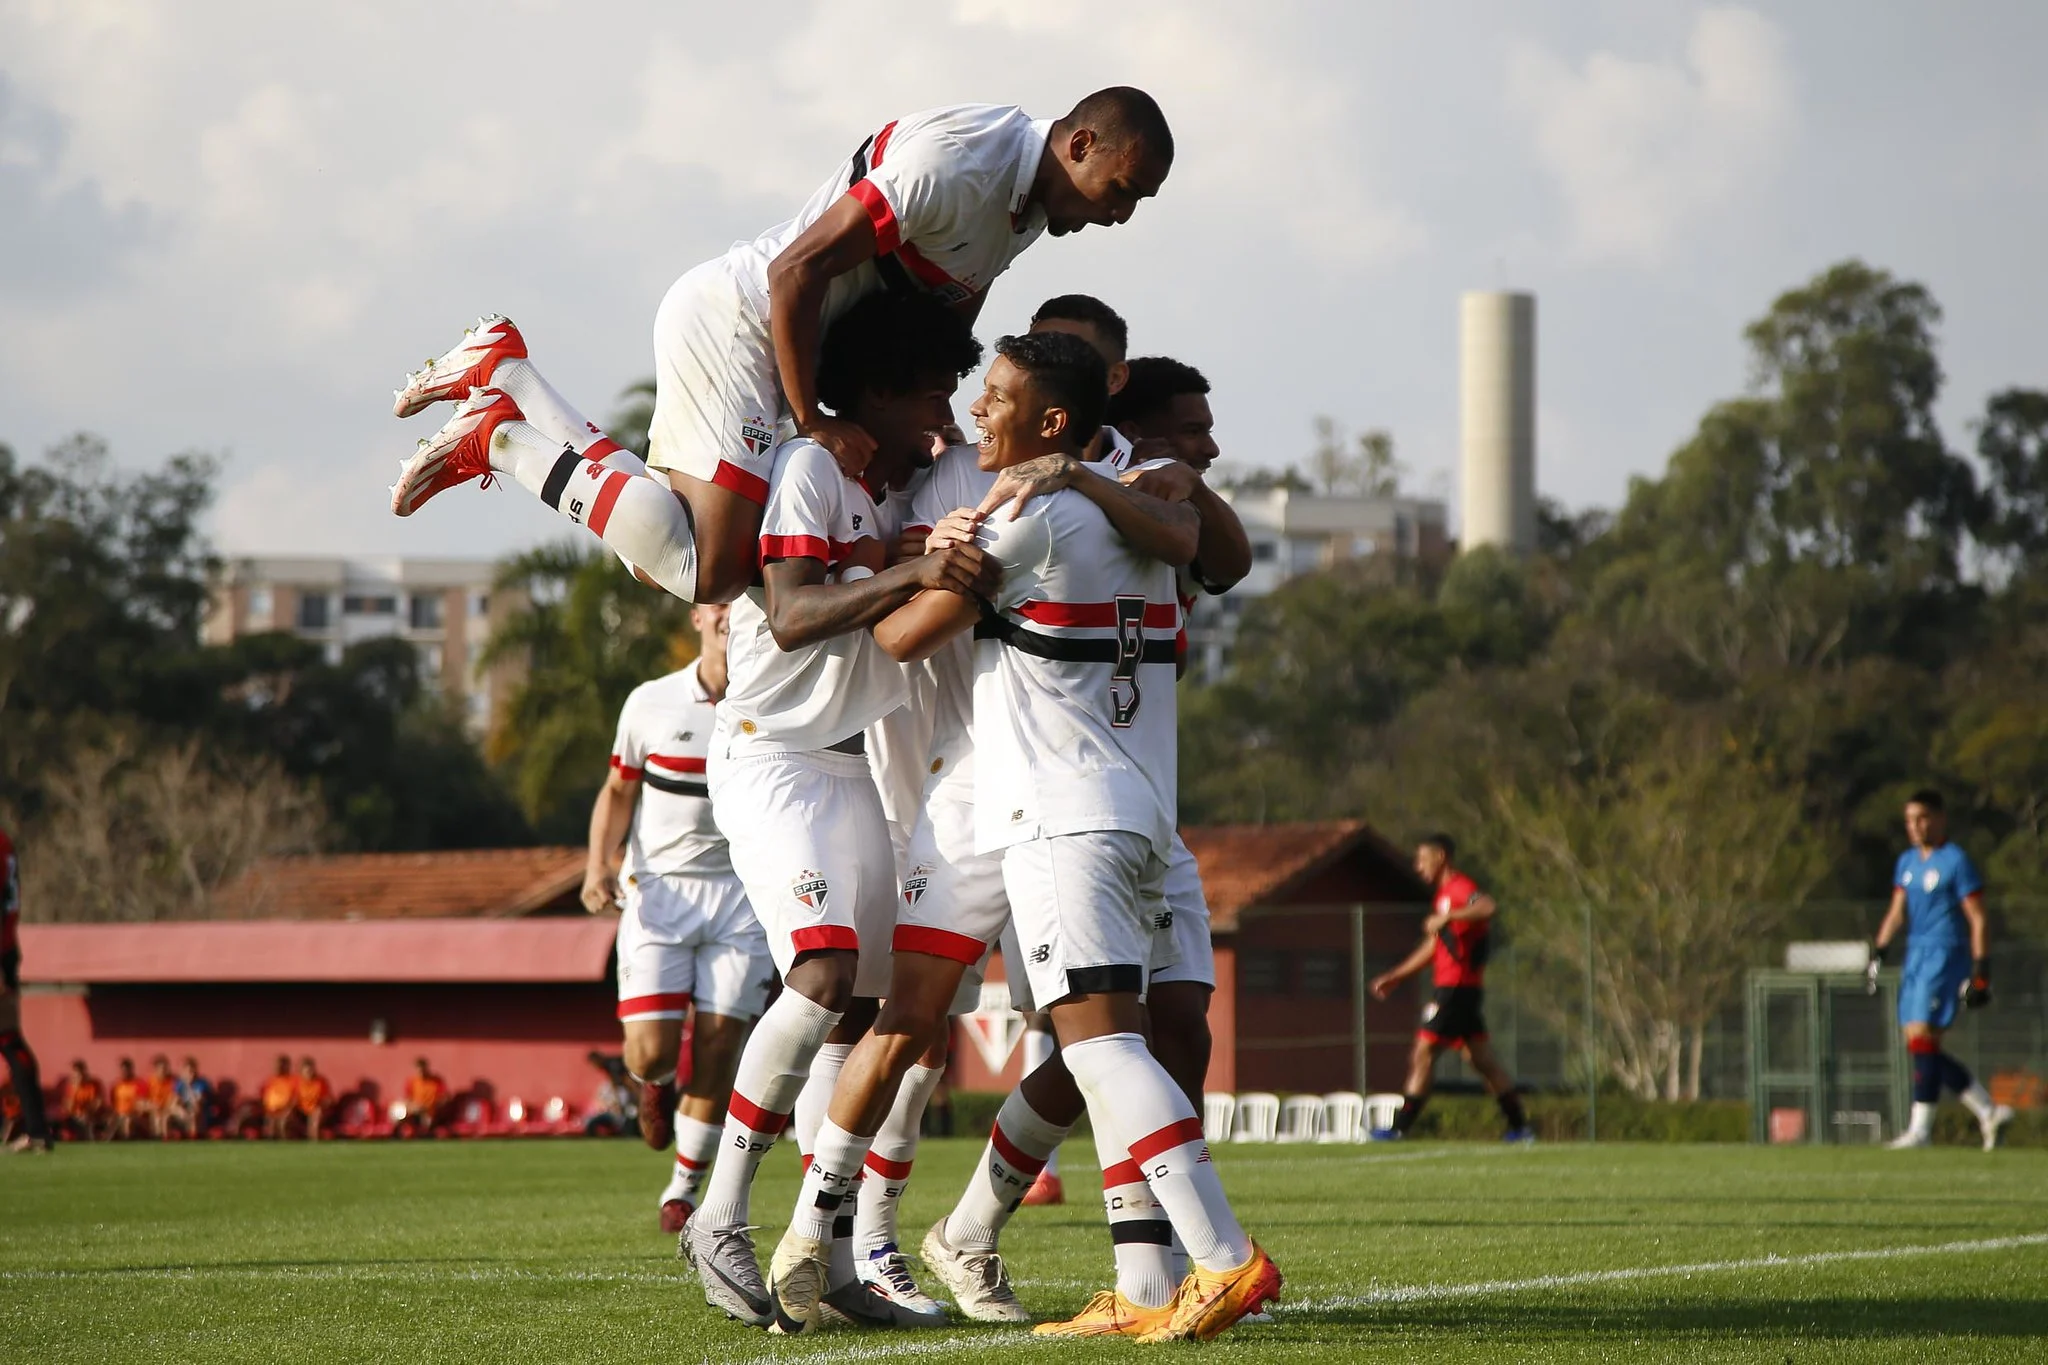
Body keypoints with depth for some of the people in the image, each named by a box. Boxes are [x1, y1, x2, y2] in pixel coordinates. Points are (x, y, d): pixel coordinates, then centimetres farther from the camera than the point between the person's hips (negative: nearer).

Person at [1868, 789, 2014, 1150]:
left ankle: (1920, 1129, -9)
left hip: (1945, 955, -8)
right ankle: (1989, 1112, 14)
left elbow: (1978, 921, -8)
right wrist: (1878, 952, 9)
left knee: (1922, 1039, -13)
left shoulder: (1956, 862, -7)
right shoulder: (1907, 862, 16)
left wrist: (1980, 972, -13)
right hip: (1916, 957, 8)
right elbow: (1897, 911, 20)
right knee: (1920, 1047, 5)